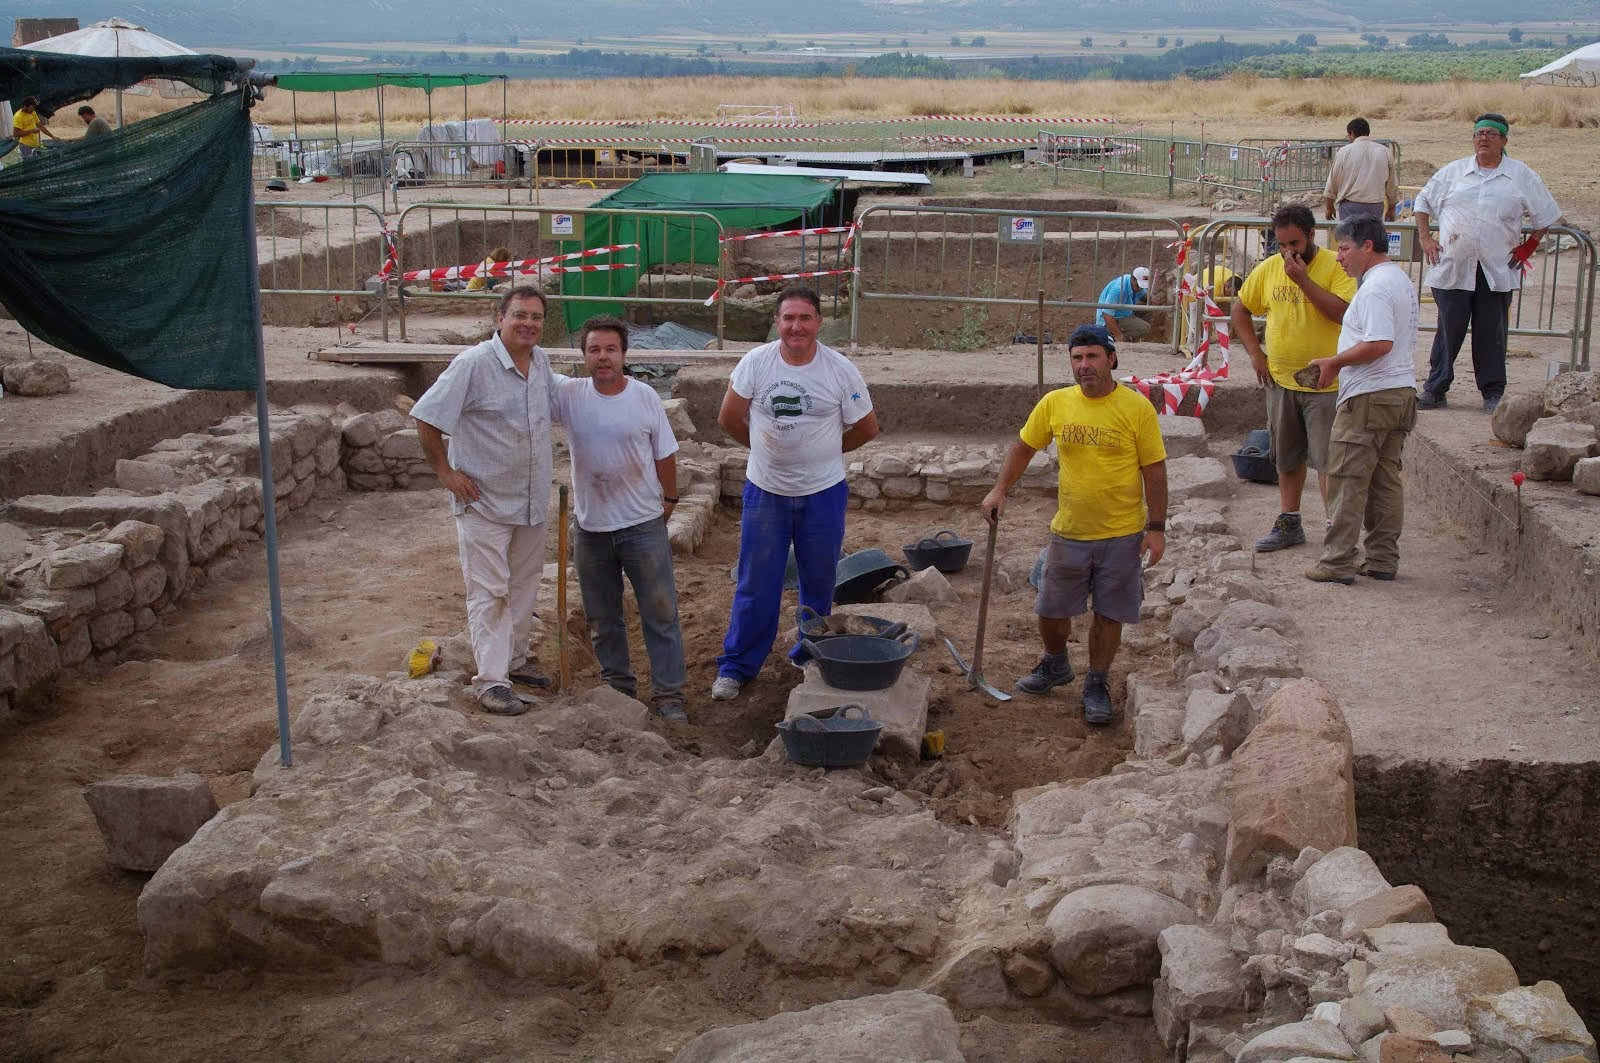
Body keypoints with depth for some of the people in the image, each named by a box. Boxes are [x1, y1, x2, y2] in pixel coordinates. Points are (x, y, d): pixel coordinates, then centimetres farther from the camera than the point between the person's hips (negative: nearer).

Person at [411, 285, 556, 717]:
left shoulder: (541, 361, 2)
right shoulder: (473, 364, -19)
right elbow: (426, 419, -16)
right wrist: (446, 472, -15)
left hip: (532, 500, 7)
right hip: (484, 501, -7)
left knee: (524, 586, 18)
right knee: (489, 592, -3)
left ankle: (514, 660, 33)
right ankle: (491, 681, 1)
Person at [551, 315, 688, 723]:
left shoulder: (645, 396, -6)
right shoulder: (568, 394, -5)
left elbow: (664, 455, 3)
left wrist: (668, 501, 5)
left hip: (643, 524, -2)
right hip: (591, 527, 2)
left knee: (661, 612, 2)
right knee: (602, 618, 15)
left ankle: (668, 694, 12)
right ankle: (617, 684, 32)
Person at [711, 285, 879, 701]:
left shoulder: (841, 370, -9)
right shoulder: (755, 362, -9)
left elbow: (867, 428, 3)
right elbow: (729, 418, 3)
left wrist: (823, 450, 8)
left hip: (823, 494, 0)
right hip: (765, 492, 0)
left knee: (819, 584, 14)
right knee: (755, 586, 6)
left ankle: (810, 658, 32)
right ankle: (736, 666, 17)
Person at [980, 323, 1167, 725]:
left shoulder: (1137, 408, -10)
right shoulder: (1054, 404, -3)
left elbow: (1154, 470, -7)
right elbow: (1024, 447, 11)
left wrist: (1156, 527, -9)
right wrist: (1000, 490, 2)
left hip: (1121, 534, -3)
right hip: (1068, 531, 3)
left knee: (1108, 614, 7)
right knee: (1050, 610, 12)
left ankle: (1096, 684, 27)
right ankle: (1055, 664, 40)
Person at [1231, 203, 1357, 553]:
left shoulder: (1335, 267, -10)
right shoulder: (1268, 269, 4)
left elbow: (1344, 312, -24)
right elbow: (1240, 310, 16)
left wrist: (1303, 279, -24)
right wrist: (1255, 353, 7)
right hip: (1280, 380, 5)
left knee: (1327, 459, -4)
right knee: (1287, 458, 15)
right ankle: (1289, 524, 26)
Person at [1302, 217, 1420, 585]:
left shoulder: (1376, 287, -16)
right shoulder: (1402, 282, 18)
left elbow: (1379, 344, -26)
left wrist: (1334, 362, -14)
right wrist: (1341, 363, 17)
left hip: (1370, 396, -10)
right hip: (1401, 391, 10)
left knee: (1348, 481, -5)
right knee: (1385, 482, 12)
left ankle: (1337, 563, -4)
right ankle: (1383, 560, 16)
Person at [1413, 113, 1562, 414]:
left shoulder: (1522, 176, 5)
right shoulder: (1453, 171, 8)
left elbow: (1546, 214, 12)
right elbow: (1423, 201, 18)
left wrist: (1528, 247, 7)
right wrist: (1425, 237, 8)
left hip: (1497, 272, 0)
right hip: (1452, 269, 0)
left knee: (1492, 335, 3)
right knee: (1449, 331, 2)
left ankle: (1493, 393, 12)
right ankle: (1435, 389, 11)